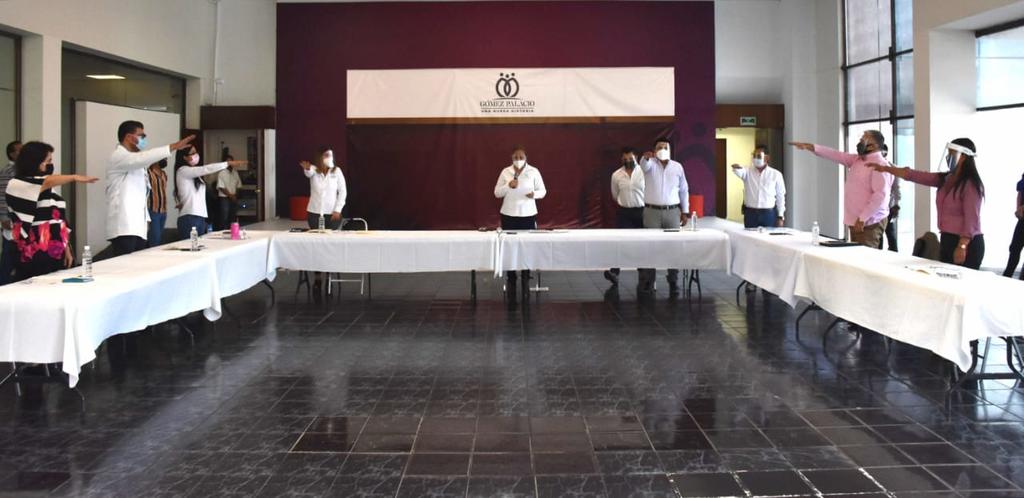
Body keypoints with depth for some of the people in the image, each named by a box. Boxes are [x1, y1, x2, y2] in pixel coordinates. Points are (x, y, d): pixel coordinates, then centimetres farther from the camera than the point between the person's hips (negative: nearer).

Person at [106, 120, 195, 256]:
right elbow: (142, 158, -26)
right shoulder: (118, 157, -6)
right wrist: (173, 146, -27)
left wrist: (146, 219, 17)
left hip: (138, 227, 9)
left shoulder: (135, 162, 23)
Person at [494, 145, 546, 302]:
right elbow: (497, 193, 3)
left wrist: (534, 194, -19)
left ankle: (525, 281, 12)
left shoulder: (534, 171, -1)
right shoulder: (505, 172, 2)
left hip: (528, 215, -1)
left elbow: (543, 191, 3)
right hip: (509, 215, 1)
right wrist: (508, 186, -15)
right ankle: (511, 280, 13)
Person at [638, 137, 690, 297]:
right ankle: (647, 284, 2)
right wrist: (646, 157, -49)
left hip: (672, 212, 2)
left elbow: (684, 190, 12)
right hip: (652, 211, -2)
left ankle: (673, 282, 12)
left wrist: (685, 211, 8)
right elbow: (644, 165, -26)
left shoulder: (678, 167, 7)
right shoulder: (650, 164, 0)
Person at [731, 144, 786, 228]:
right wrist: (736, 168, -46)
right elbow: (740, 172, -21)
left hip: (769, 214, -1)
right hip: (750, 213, 1)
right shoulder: (748, 172, 3)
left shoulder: (776, 174, 2)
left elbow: (780, 196, 5)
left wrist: (780, 216, 1)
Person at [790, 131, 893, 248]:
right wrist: (810, 146, 3)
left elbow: (880, 195, -21)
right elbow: (836, 155, 12)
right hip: (856, 222, 9)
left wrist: (862, 219, -22)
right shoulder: (856, 159, 13)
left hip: (868, 224, -9)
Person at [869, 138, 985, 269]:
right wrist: (886, 168, 9)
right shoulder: (945, 180, 9)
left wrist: (962, 247, -24)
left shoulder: (970, 184, -14)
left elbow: (972, 220, -18)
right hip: (947, 240, 8)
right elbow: (914, 175, 11)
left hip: (967, 243, -8)